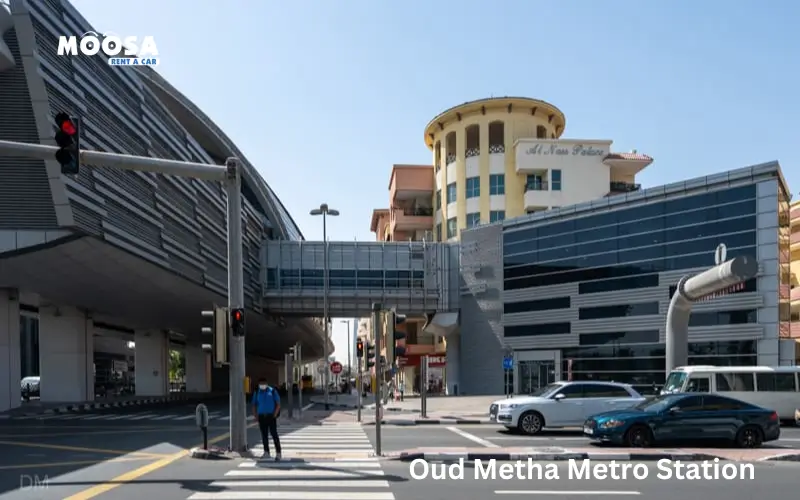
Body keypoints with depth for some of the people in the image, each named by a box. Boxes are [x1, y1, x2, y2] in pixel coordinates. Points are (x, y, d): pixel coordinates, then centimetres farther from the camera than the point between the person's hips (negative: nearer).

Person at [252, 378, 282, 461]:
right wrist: (255, 416, 4)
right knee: (264, 435, 8)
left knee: (274, 434, -8)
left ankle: (278, 453, -7)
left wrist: (275, 415, -8)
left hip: (271, 416, -4)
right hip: (261, 416, 4)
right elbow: (254, 405, 15)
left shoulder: (272, 391, -1)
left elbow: (278, 404, 0)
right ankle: (266, 452, 18)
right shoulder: (257, 392, 10)